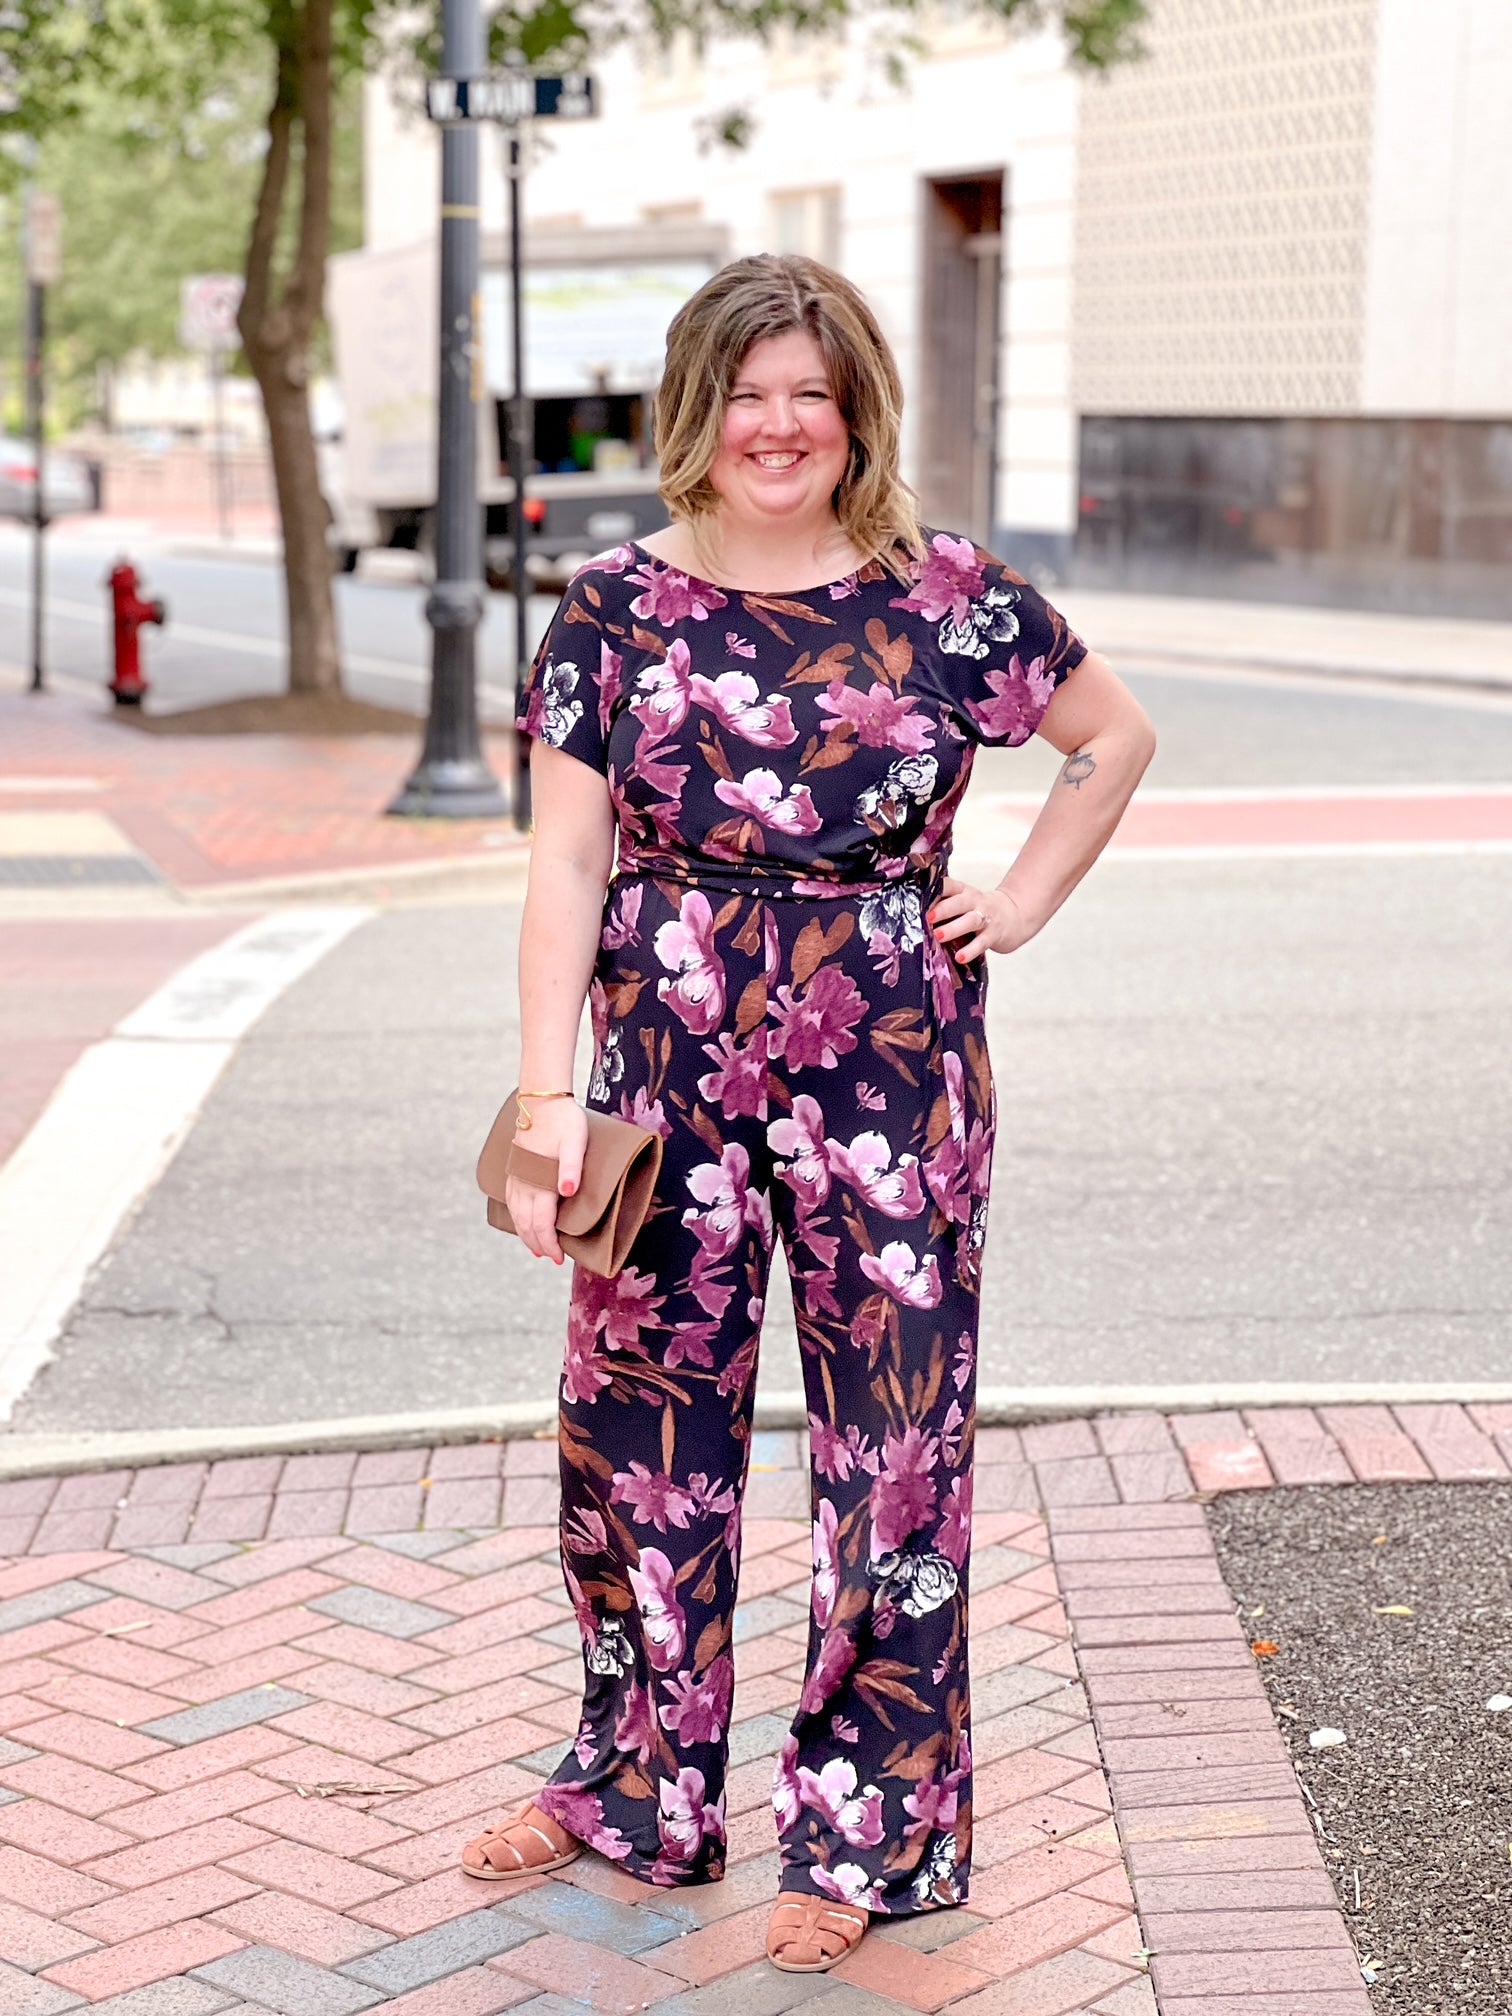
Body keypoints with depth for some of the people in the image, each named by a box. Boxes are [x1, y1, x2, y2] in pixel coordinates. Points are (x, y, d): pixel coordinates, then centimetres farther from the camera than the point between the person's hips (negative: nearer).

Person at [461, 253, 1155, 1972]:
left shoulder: (946, 600, -1)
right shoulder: (617, 608, 1)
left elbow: (1116, 738, 13)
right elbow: (565, 864, -2)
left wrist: (1022, 903, 4)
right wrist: (546, 1096, -10)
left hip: (889, 1070, -1)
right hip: (670, 1066, 2)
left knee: (893, 1437, 4)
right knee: (643, 1424, 11)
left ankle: (866, 1827, 20)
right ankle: (641, 1789, 30)